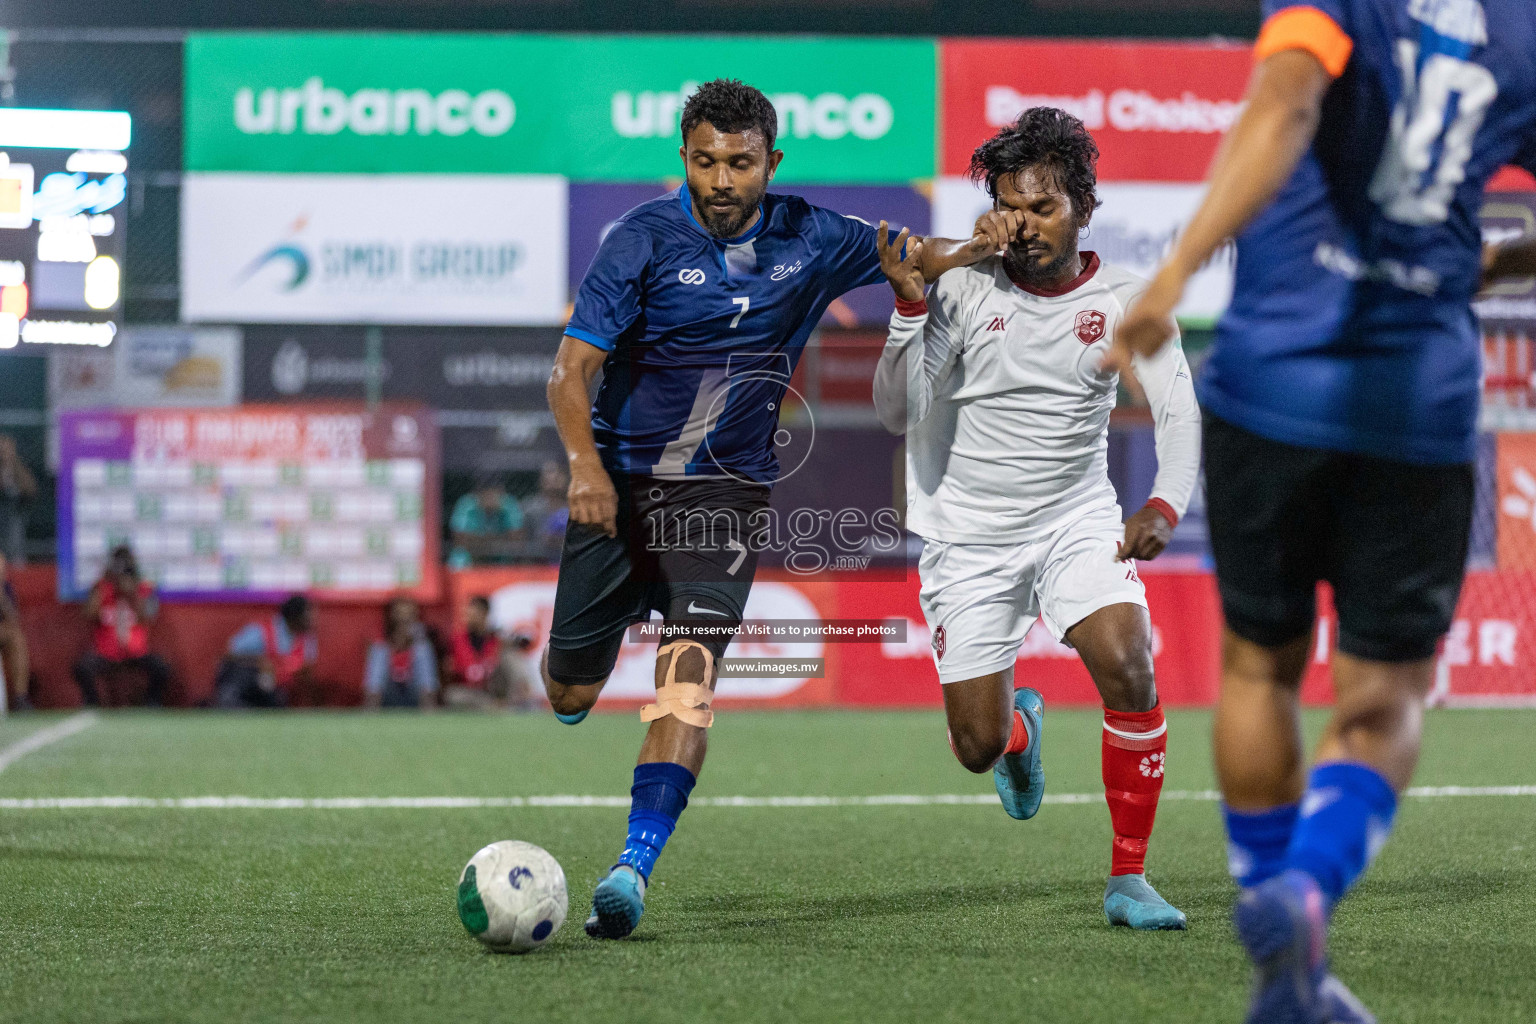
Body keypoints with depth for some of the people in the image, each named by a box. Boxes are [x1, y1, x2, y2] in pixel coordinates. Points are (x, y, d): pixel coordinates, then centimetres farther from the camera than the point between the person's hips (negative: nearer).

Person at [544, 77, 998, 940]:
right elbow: (573, 366, -16)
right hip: (621, 479, 0)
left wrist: (989, 246, -5)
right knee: (571, 693, 6)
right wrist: (586, 465, -32)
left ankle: (634, 869, -27)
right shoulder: (645, 240, -10)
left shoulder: (808, 240, 0)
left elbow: (916, 255, 15)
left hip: (725, 489, 1)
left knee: (691, 671, -21)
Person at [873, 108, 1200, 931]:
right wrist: (910, 309, -25)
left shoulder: (1124, 300, -6)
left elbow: (1178, 410, -14)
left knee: (1128, 670, -24)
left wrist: (1165, 505, -32)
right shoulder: (964, 287, -9)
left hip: (1077, 519, 0)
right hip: (968, 537, 0)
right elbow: (898, 414, -11)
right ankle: (1019, 723, 41)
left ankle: (1128, 878, -8)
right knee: (978, 749, -1)